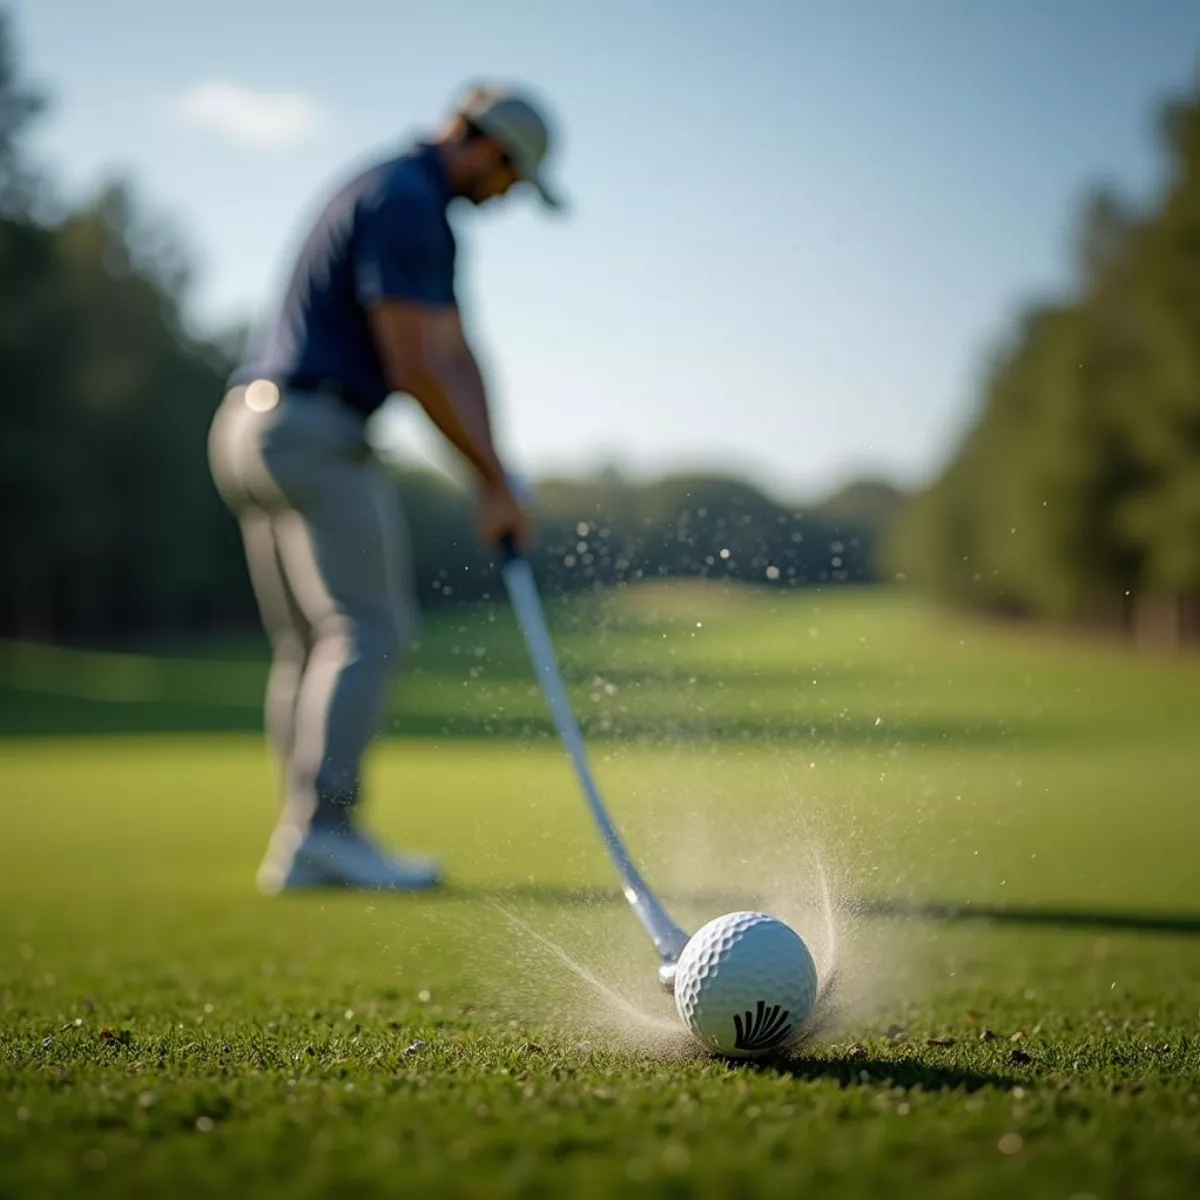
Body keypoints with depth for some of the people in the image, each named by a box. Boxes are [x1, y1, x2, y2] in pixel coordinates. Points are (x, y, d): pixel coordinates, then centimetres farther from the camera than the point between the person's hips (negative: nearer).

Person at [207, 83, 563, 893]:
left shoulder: (421, 214, 21)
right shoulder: (405, 202, -12)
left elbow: (455, 356, 16)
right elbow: (414, 369, -18)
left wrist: (492, 478, 6)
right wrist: (496, 476, -11)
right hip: (313, 433, -11)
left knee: (309, 645, 9)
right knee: (367, 629, -14)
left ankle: (307, 845, 10)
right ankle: (322, 828, -19)